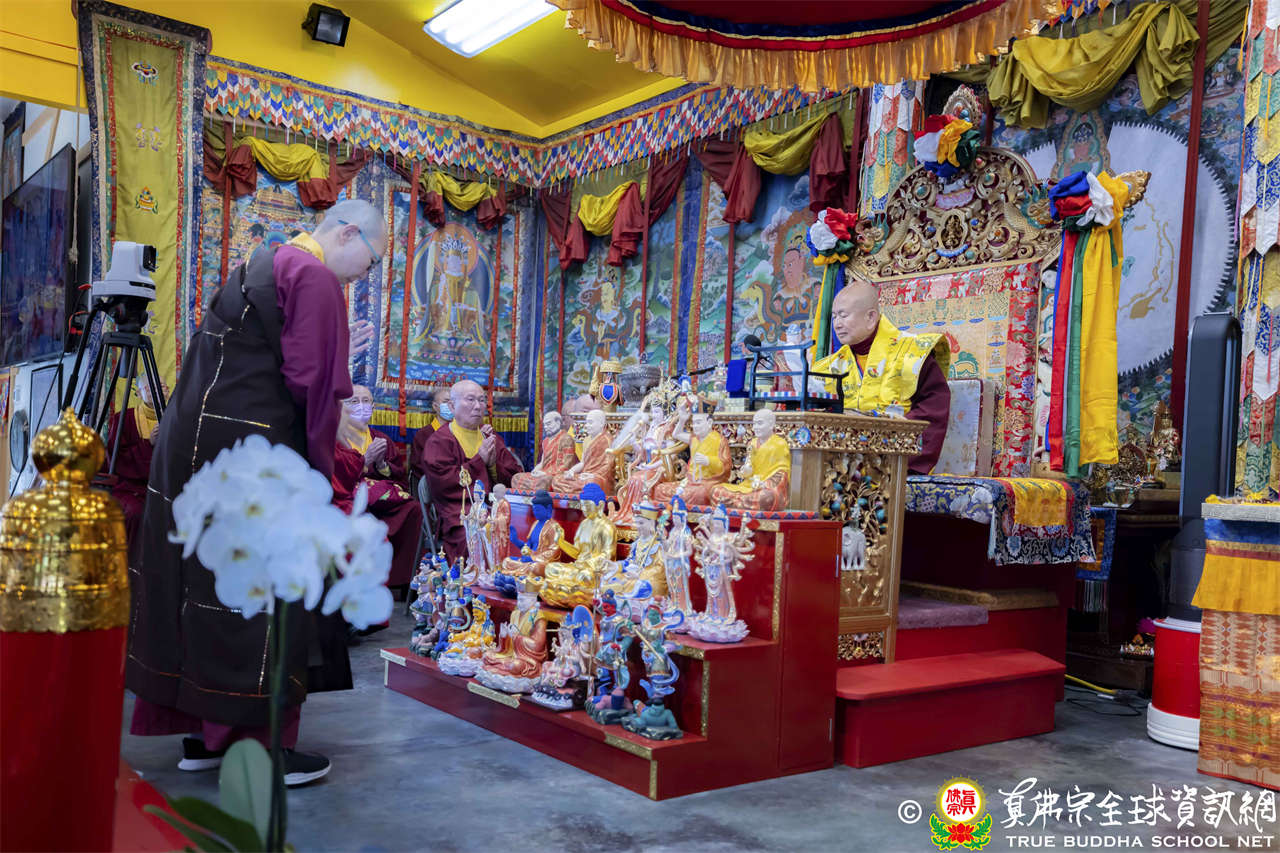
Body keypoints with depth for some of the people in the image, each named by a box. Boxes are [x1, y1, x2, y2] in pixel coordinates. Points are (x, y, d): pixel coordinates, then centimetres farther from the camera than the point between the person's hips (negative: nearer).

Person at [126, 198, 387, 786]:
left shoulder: (261, 266, 18)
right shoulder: (316, 279, -12)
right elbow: (312, 381, -16)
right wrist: (320, 462, -2)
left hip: (195, 443, 10)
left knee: (203, 587, 13)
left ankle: (200, 735, 24)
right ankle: (260, 743, 7)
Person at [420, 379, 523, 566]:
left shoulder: (491, 438, 22)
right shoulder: (439, 441, 6)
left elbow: (516, 478, 18)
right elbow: (441, 483, -8)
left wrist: (493, 465, -1)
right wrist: (478, 461, -4)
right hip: (459, 514, -5)